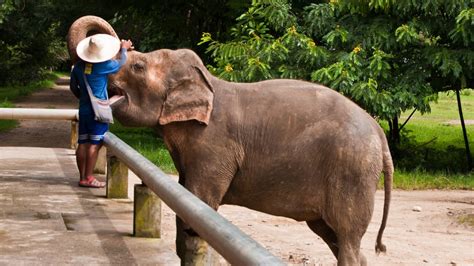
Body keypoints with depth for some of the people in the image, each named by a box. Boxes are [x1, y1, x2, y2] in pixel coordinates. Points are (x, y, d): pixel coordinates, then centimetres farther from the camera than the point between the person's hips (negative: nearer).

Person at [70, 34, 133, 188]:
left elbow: (73, 87, 16)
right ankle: (88, 178, -6)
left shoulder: (79, 66, 5)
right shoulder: (104, 66, -12)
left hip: (84, 109, 6)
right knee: (94, 144, -5)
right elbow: (121, 63, 7)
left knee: (83, 143, 7)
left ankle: (82, 177, 10)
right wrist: (124, 49, 24)